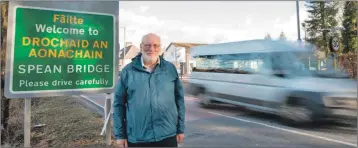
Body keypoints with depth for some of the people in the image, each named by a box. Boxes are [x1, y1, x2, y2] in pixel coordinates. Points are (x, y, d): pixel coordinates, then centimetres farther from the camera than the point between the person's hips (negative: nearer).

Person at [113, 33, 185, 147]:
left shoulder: (170, 69, 2)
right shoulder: (128, 70, -1)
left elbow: (179, 99, 5)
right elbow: (119, 104, 2)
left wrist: (180, 129, 5)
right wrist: (120, 134, 1)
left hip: (167, 136, 1)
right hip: (136, 138, 0)